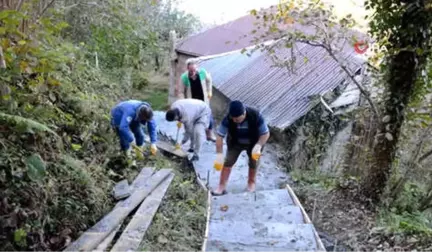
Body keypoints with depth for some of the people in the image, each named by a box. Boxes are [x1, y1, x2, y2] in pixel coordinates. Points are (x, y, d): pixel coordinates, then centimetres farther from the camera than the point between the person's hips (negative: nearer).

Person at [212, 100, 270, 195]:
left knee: (253, 163, 9)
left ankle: (251, 182, 36)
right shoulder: (228, 119, -33)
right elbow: (220, 136, -28)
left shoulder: (256, 116, -36)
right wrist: (219, 154, -36)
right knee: (228, 162, -9)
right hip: (235, 142, 1)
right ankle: (222, 187, -2)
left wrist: (258, 146, -41)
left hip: (253, 143, 0)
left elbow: (266, 133, -26)